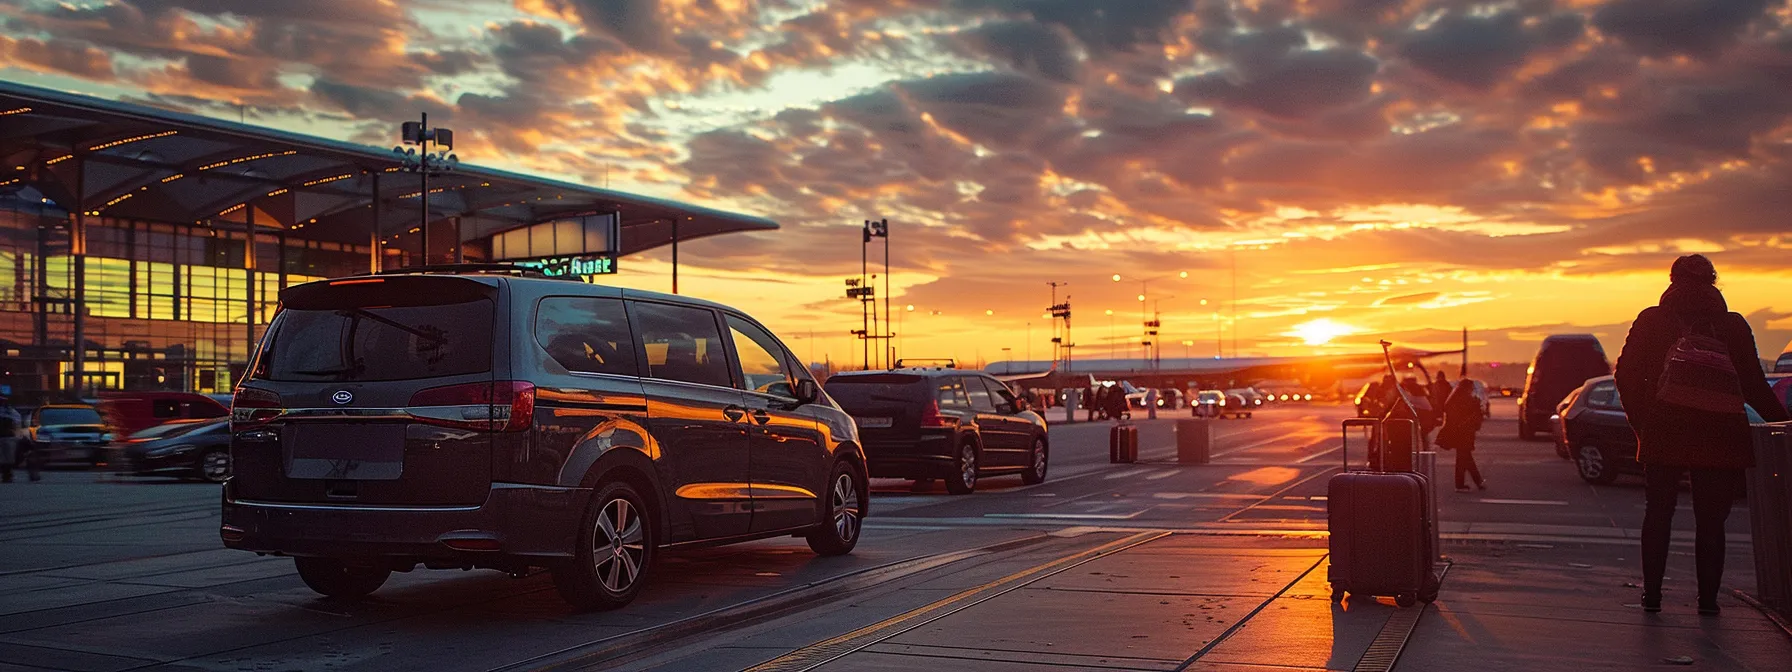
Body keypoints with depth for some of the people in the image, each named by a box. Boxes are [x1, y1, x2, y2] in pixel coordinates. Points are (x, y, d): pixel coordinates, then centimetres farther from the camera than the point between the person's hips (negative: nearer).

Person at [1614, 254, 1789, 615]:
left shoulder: (1651, 320, 5)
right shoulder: (1733, 325, 5)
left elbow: (1627, 375, 1)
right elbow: (1755, 386, 4)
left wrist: (1642, 422, 8)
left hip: (1663, 434, 0)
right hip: (1721, 436, 0)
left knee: (1658, 515, 11)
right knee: (1711, 521, 7)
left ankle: (1652, 594, 10)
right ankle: (1708, 598, 6)